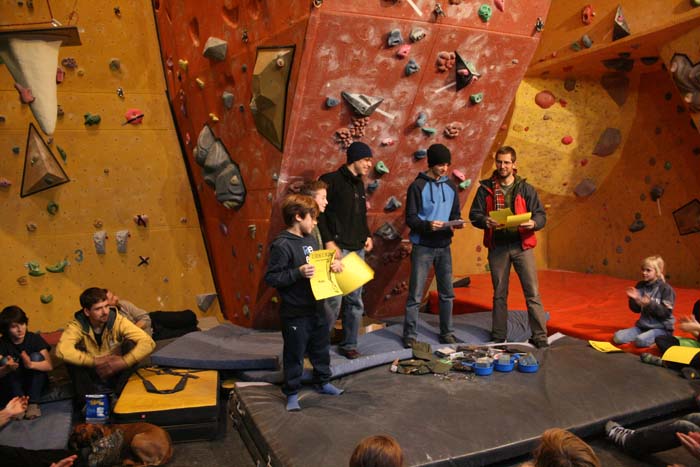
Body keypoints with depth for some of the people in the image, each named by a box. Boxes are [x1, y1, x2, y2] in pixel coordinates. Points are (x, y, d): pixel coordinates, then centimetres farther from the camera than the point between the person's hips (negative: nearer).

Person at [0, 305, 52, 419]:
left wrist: (31, 364, -44)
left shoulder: (35, 339, -12)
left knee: (36, 356, -25)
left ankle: (33, 403, -25)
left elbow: (49, 365, -23)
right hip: (13, 386, 0)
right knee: (10, 365, -25)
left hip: (35, 383, 0)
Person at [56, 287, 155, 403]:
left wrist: (123, 362, -35)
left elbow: (148, 343, -26)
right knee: (72, 355, -24)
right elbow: (62, 350, -35)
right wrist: (95, 361, -33)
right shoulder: (77, 325, -16)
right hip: (91, 378, 0)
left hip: (116, 375, 0)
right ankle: (88, 401, -14)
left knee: (131, 345, -23)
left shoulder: (118, 321, -16)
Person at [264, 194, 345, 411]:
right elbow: (271, 277, -21)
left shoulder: (310, 239, 7)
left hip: (316, 307, 8)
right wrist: (298, 273, -28)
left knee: (321, 348, 22)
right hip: (295, 313, -8)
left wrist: (331, 264, 1)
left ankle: (323, 383, 41)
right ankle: (292, 394, 22)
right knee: (295, 354, 6)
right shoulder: (282, 245, -18)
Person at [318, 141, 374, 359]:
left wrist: (367, 235, 12)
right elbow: (319, 213, -12)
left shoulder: (358, 184, 17)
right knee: (334, 300, -10)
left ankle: (349, 345, 21)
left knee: (355, 301, 10)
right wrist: (328, 241, -17)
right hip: (338, 249, -8)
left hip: (358, 250, 8)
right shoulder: (331, 180, -8)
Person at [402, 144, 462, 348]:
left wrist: (456, 223, -10)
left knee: (447, 293, 12)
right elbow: (410, 218, -10)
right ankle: (410, 335, 10)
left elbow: (455, 212, 12)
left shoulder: (450, 186, 7)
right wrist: (428, 225, -28)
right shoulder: (418, 186, -8)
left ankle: (447, 333, 24)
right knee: (415, 295, 0)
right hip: (423, 247, -5)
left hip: (444, 247, 5)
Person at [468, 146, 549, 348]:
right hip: (497, 247, 1)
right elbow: (474, 214, 2)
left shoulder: (525, 188, 4)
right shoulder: (486, 188, 5)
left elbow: (541, 215, 2)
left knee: (532, 293, -2)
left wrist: (533, 223, -20)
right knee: (499, 294, 12)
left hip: (522, 246, -1)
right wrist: (485, 221, -20)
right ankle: (499, 336, 23)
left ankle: (540, 336, 6)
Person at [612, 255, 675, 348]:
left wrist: (650, 304, -26)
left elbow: (666, 312, -16)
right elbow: (636, 309, 8)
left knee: (641, 341, -32)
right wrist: (634, 299, -12)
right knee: (617, 337, -12)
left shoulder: (666, 289, -11)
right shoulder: (640, 286, 4)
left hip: (661, 328, -5)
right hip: (643, 325, 6)